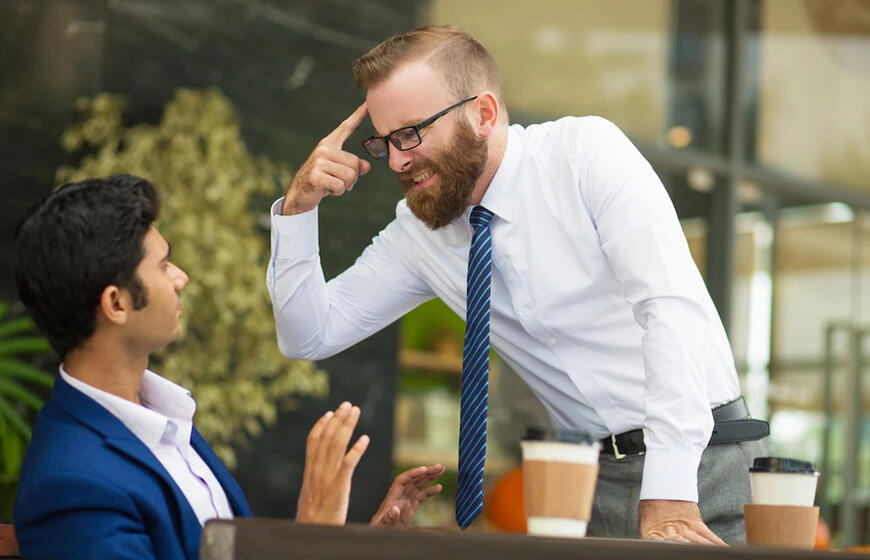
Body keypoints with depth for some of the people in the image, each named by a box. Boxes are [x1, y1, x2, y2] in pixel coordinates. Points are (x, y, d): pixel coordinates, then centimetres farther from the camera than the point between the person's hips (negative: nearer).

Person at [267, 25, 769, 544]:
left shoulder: (587, 151, -10)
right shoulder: (418, 230, 6)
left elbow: (672, 306, -20)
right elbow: (311, 335, 11)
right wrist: (299, 206, -4)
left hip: (697, 460, -5)